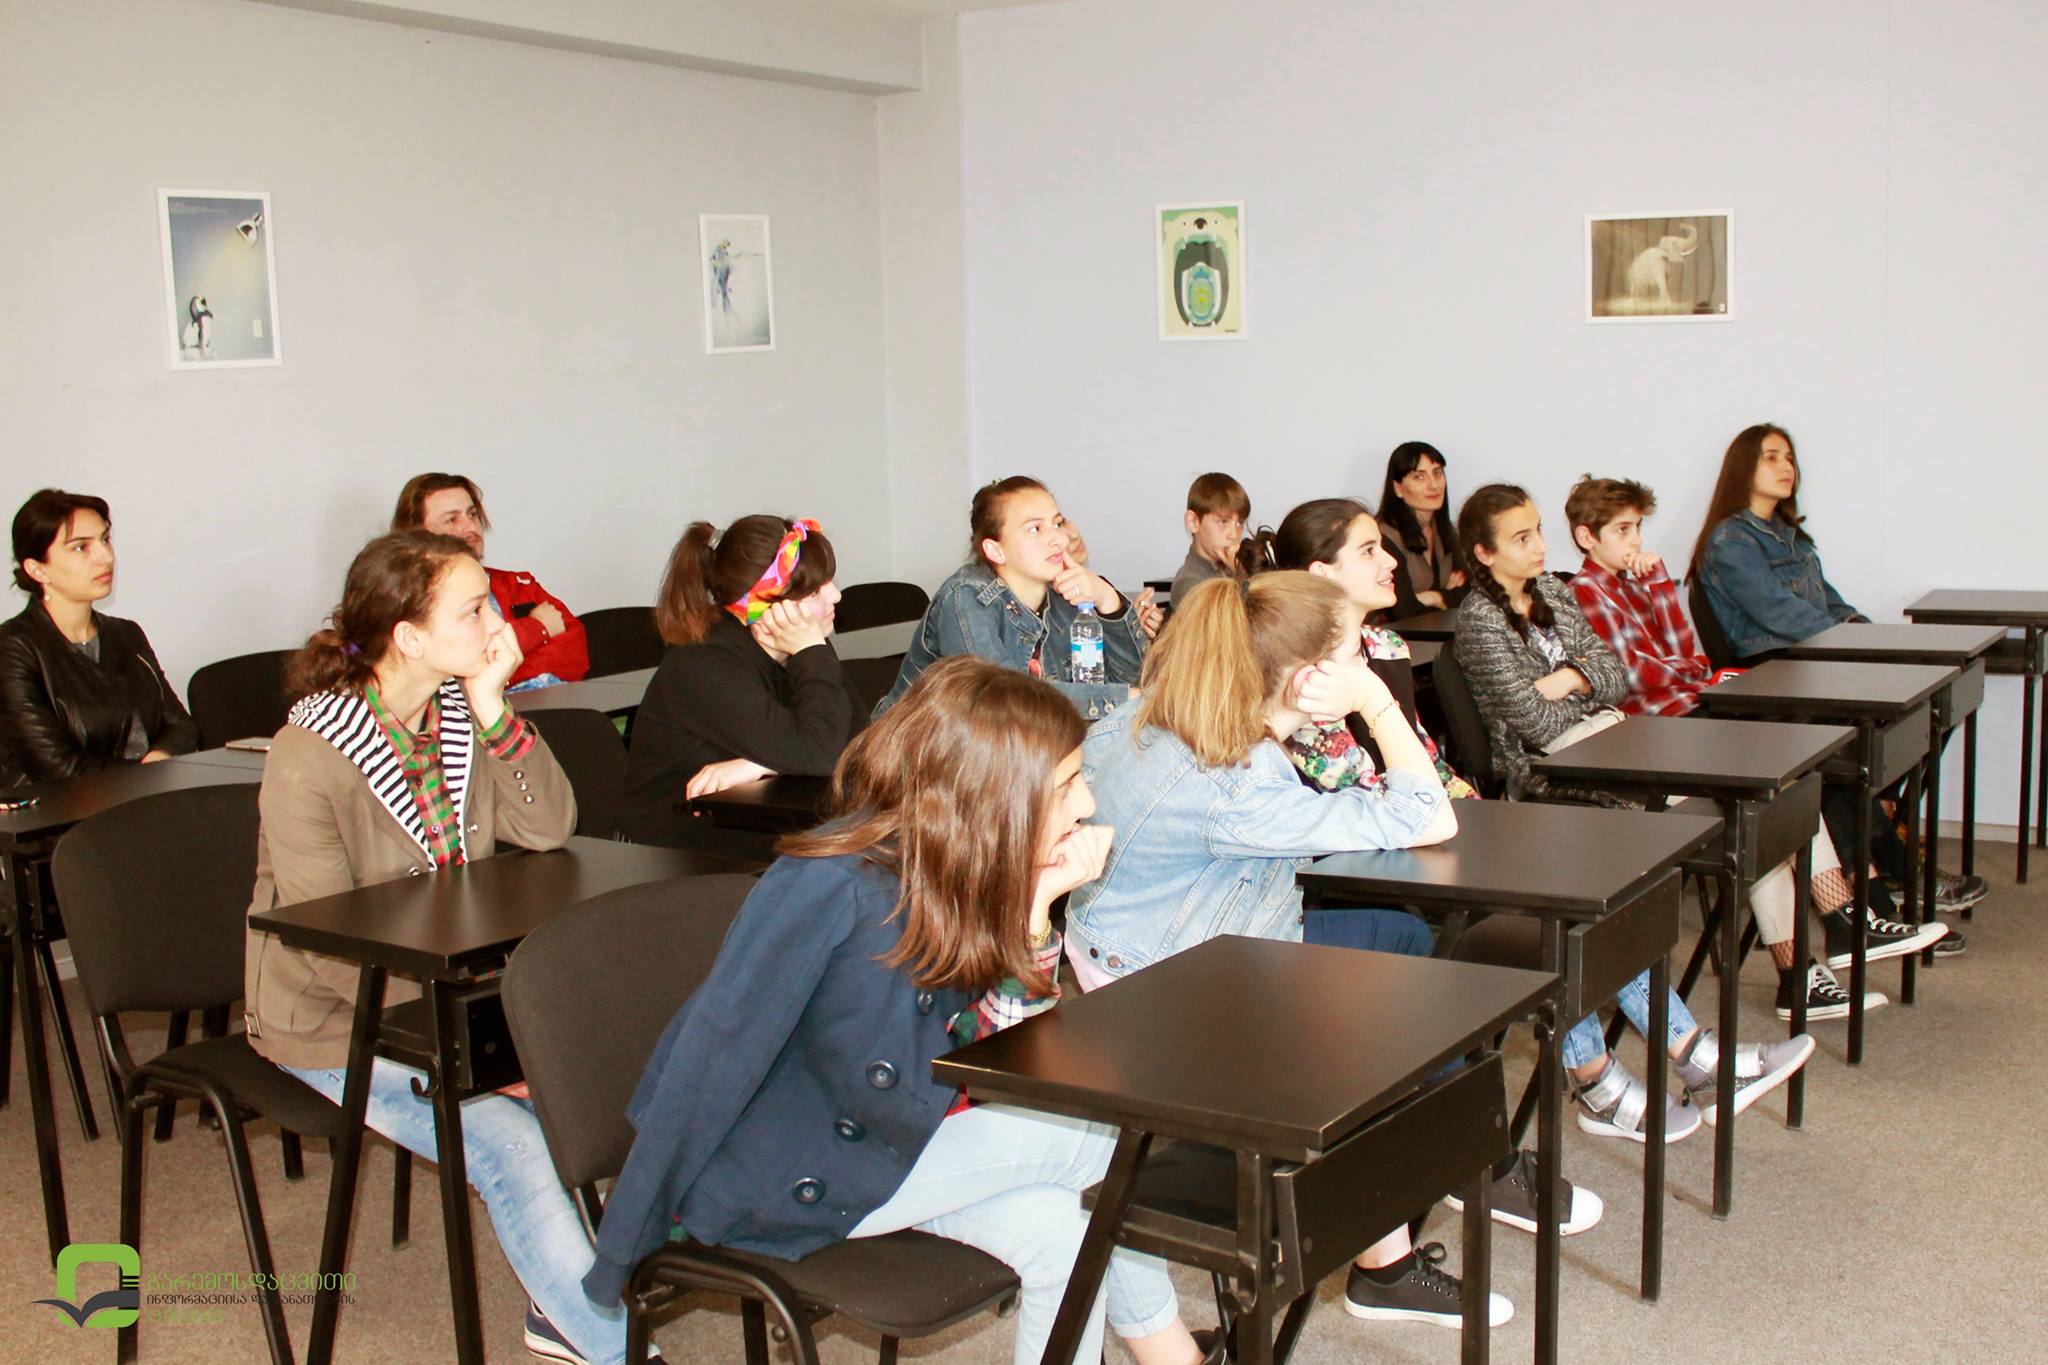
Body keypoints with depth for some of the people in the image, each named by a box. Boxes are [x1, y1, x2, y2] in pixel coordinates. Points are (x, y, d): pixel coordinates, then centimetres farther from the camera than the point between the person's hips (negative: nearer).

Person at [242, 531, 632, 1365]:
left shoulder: (460, 715, 0)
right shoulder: (308, 757, -20)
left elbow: (546, 830, -9)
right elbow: (333, 951, -22)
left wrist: (491, 704, -19)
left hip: (453, 992, 6)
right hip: (336, 1023, -6)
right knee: (512, 1143, -23)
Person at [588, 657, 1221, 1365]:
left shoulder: (953, 878, -4)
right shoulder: (826, 887, -28)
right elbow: (708, 1066, -24)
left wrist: (1037, 902, -14)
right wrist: (619, 1261, -17)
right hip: (773, 1180, -7)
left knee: (1055, 1230, -12)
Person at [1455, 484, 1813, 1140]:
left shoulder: (1554, 594, 17)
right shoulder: (1480, 620, -7)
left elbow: (1616, 676, 12)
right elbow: (1532, 720, -13)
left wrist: (1568, 678, -7)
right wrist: (1599, 723, -1)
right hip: (1543, 780, -7)